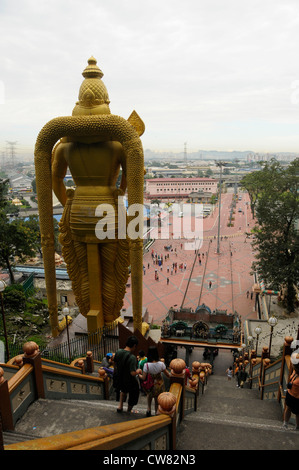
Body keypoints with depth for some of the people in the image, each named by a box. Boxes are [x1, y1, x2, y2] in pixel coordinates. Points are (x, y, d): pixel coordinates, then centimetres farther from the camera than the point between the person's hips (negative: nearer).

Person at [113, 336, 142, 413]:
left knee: (124, 390, 39)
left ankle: (120, 406, 39)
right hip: (129, 382, -6)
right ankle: (129, 411, 43)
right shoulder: (132, 357, -33)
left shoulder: (118, 352, -13)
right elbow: (133, 373, -33)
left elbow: (115, 364, 3)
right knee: (133, 395, 25)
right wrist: (138, 371, -13)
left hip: (119, 379, 6)